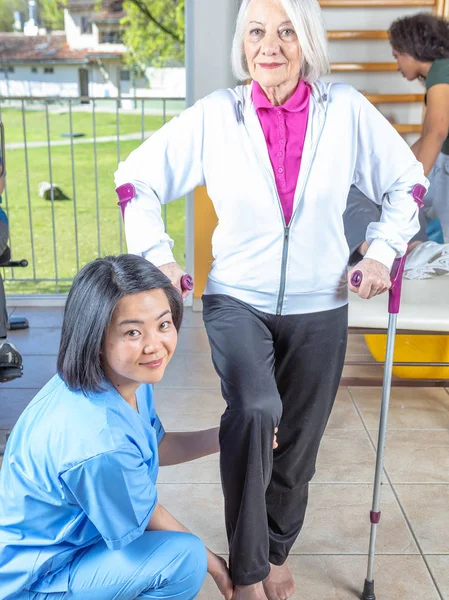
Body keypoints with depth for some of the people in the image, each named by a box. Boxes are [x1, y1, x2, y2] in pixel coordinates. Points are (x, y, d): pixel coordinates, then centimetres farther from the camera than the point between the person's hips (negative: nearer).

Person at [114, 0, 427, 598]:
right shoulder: (215, 114, -5)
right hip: (238, 300, -1)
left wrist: (383, 251, -3)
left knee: (299, 441, 12)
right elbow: (136, 178, 1)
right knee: (253, 410, -28)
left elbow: (407, 181, 7)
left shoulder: (346, 109, -3)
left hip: (318, 307, 2)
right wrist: (156, 256, -8)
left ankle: (278, 552, 39)